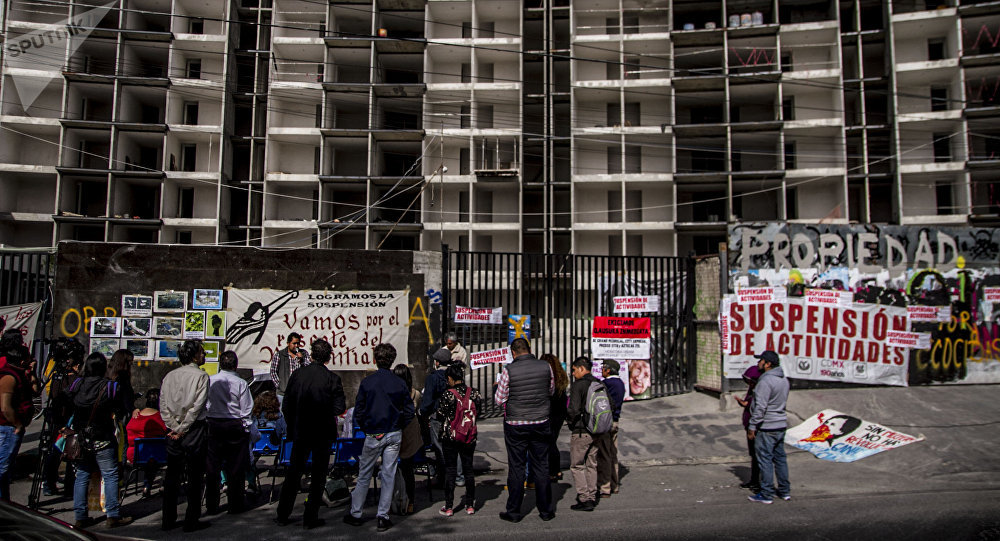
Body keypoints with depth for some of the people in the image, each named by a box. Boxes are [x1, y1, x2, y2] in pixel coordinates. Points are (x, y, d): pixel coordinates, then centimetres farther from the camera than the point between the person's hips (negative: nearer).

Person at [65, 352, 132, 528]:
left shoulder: (76, 385, -1)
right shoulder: (111, 387, -14)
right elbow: (122, 413, -9)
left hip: (81, 440, 4)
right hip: (103, 441, -4)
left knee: (81, 477, 13)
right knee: (110, 476, 3)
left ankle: (80, 517, 16)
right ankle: (113, 516, 4)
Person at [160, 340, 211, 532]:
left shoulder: (169, 376, 7)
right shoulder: (201, 376, -10)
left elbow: (163, 405, 3)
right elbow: (197, 406, -16)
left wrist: (175, 427, 0)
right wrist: (183, 428, -8)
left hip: (173, 431, 5)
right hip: (195, 429, -5)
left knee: (172, 474, 13)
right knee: (194, 476, 3)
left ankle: (168, 520, 20)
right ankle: (191, 521, 8)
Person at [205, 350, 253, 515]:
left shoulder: (210, 381, -2)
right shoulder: (241, 383, -8)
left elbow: (204, 405, 1)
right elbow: (246, 409, -6)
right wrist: (246, 427, 5)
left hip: (213, 425, 2)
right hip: (235, 426, -2)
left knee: (212, 467, 10)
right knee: (235, 468, 6)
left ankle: (211, 506, 16)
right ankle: (234, 506, 11)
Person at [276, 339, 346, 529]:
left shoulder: (297, 374, -3)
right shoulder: (332, 378, -13)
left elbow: (286, 406, 0)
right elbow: (339, 408, -16)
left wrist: (292, 426, 13)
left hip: (300, 432, 3)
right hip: (323, 434, -3)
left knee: (293, 473, 15)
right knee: (318, 476, 8)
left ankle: (283, 515, 23)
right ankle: (310, 518, 13)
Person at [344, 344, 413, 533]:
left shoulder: (367, 382, -8)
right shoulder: (400, 383, -3)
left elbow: (358, 411, -4)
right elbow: (409, 411, 0)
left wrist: (366, 429, 9)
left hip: (373, 435, -1)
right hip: (394, 435, 1)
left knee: (364, 475, 11)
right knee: (388, 475, 6)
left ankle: (355, 513, 19)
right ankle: (383, 517, 9)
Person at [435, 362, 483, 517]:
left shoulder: (448, 395, -15)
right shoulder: (474, 393, -5)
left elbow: (440, 415, -7)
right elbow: (478, 413, 4)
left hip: (450, 437, -3)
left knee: (450, 469, 6)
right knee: (468, 468, 12)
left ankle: (449, 507, 10)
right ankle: (470, 505, 18)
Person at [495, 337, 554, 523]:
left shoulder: (509, 370, -12)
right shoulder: (545, 367, -3)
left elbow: (499, 400, -6)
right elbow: (552, 391, 12)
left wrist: (498, 386, 12)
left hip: (515, 425, -2)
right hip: (541, 424, 2)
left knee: (516, 468, 6)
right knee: (541, 467, 11)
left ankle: (514, 511, 13)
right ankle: (546, 510, 18)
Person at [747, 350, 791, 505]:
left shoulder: (766, 381, -18)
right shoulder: (784, 379, 11)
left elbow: (760, 407, -21)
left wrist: (752, 426, -15)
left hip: (766, 427, -9)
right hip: (781, 425, 9)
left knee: (765, 460, -3)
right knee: (780, 458, 16)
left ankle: (766, 494, 1)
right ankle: (785, 491, 23)